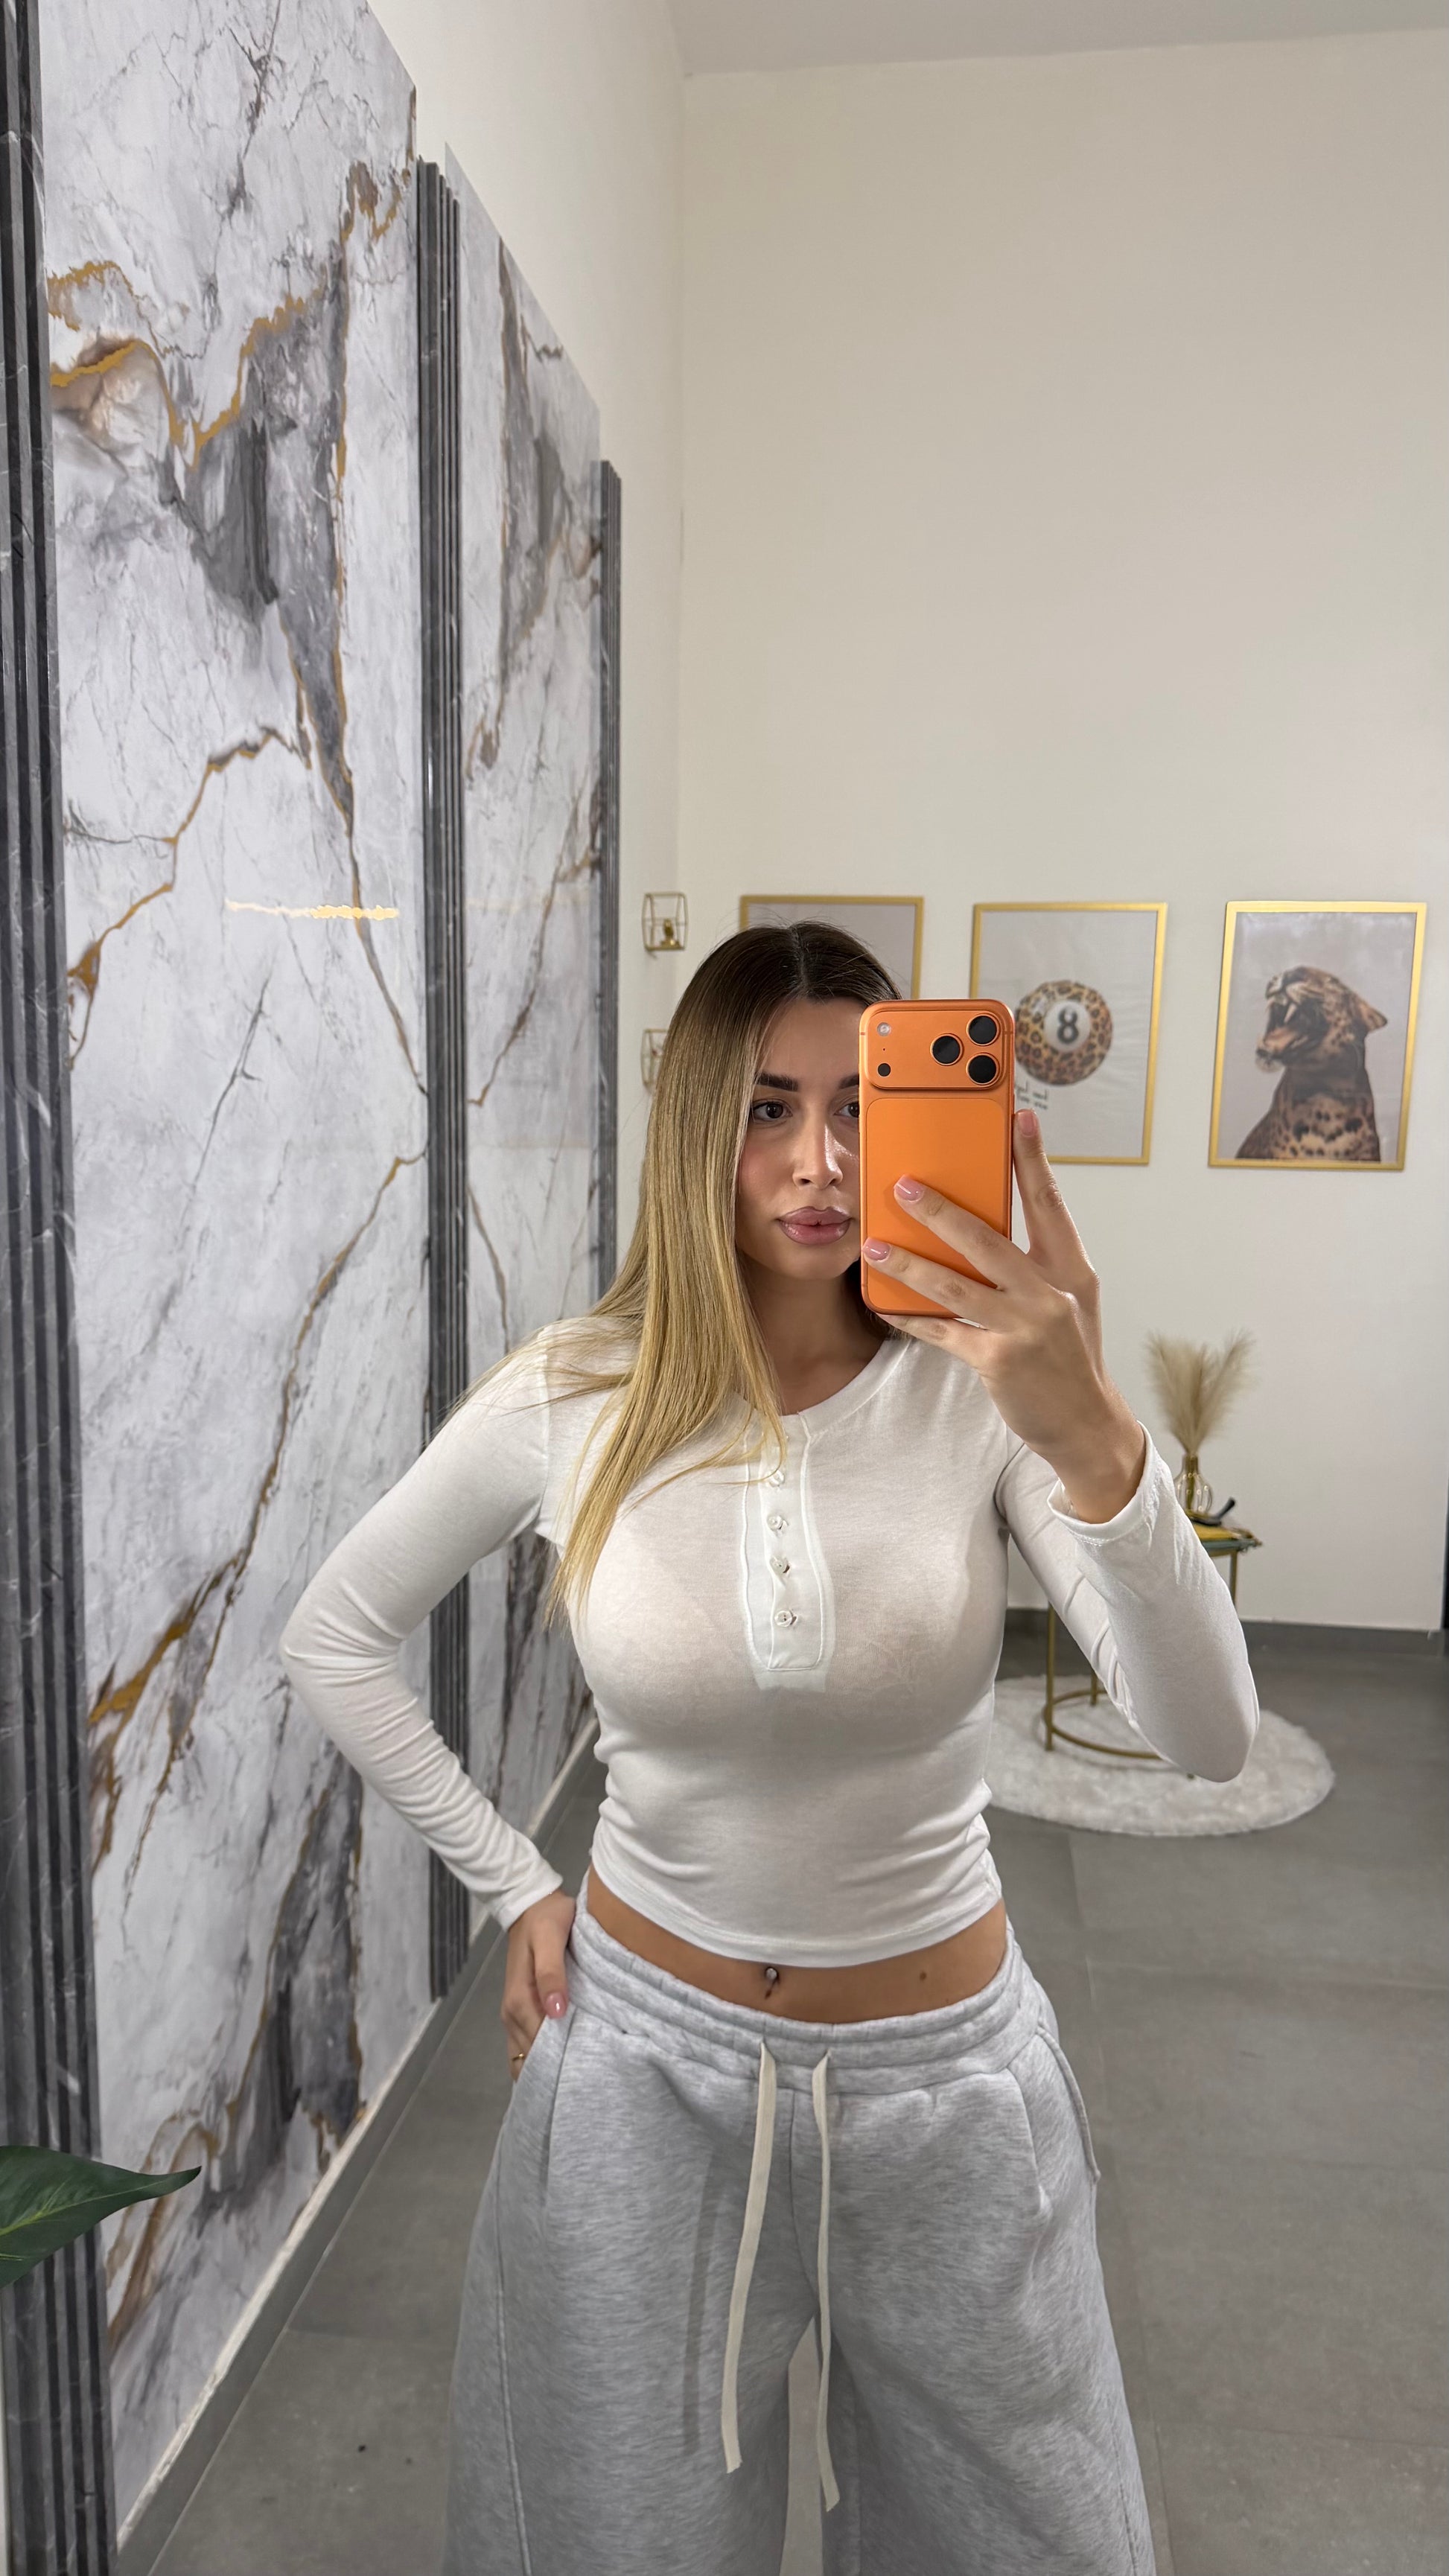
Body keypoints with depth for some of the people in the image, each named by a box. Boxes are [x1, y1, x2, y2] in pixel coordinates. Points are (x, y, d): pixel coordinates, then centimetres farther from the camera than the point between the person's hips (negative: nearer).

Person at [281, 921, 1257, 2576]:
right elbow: (334, 1638, 1)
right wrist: (513, 1888, -2)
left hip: (946, 2075, 0)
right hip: (651, 2058, 0)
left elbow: (1209, 1739, -26)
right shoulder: (575, 1400, -14)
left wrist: (1094, 1442, -42)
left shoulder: (980, 1386, -16)